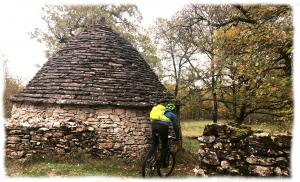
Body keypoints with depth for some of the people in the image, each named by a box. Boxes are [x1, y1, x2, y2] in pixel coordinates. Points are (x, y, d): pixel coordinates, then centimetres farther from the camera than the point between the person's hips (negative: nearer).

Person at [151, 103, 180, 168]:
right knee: (164, 146, 12)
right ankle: (162, 163, 16)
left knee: (154, 144, 21)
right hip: (162, 126, -4)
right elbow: (176, 126, 22)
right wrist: (177, 137, 32)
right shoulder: (172, 115, 23)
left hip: (154, 124, 4)